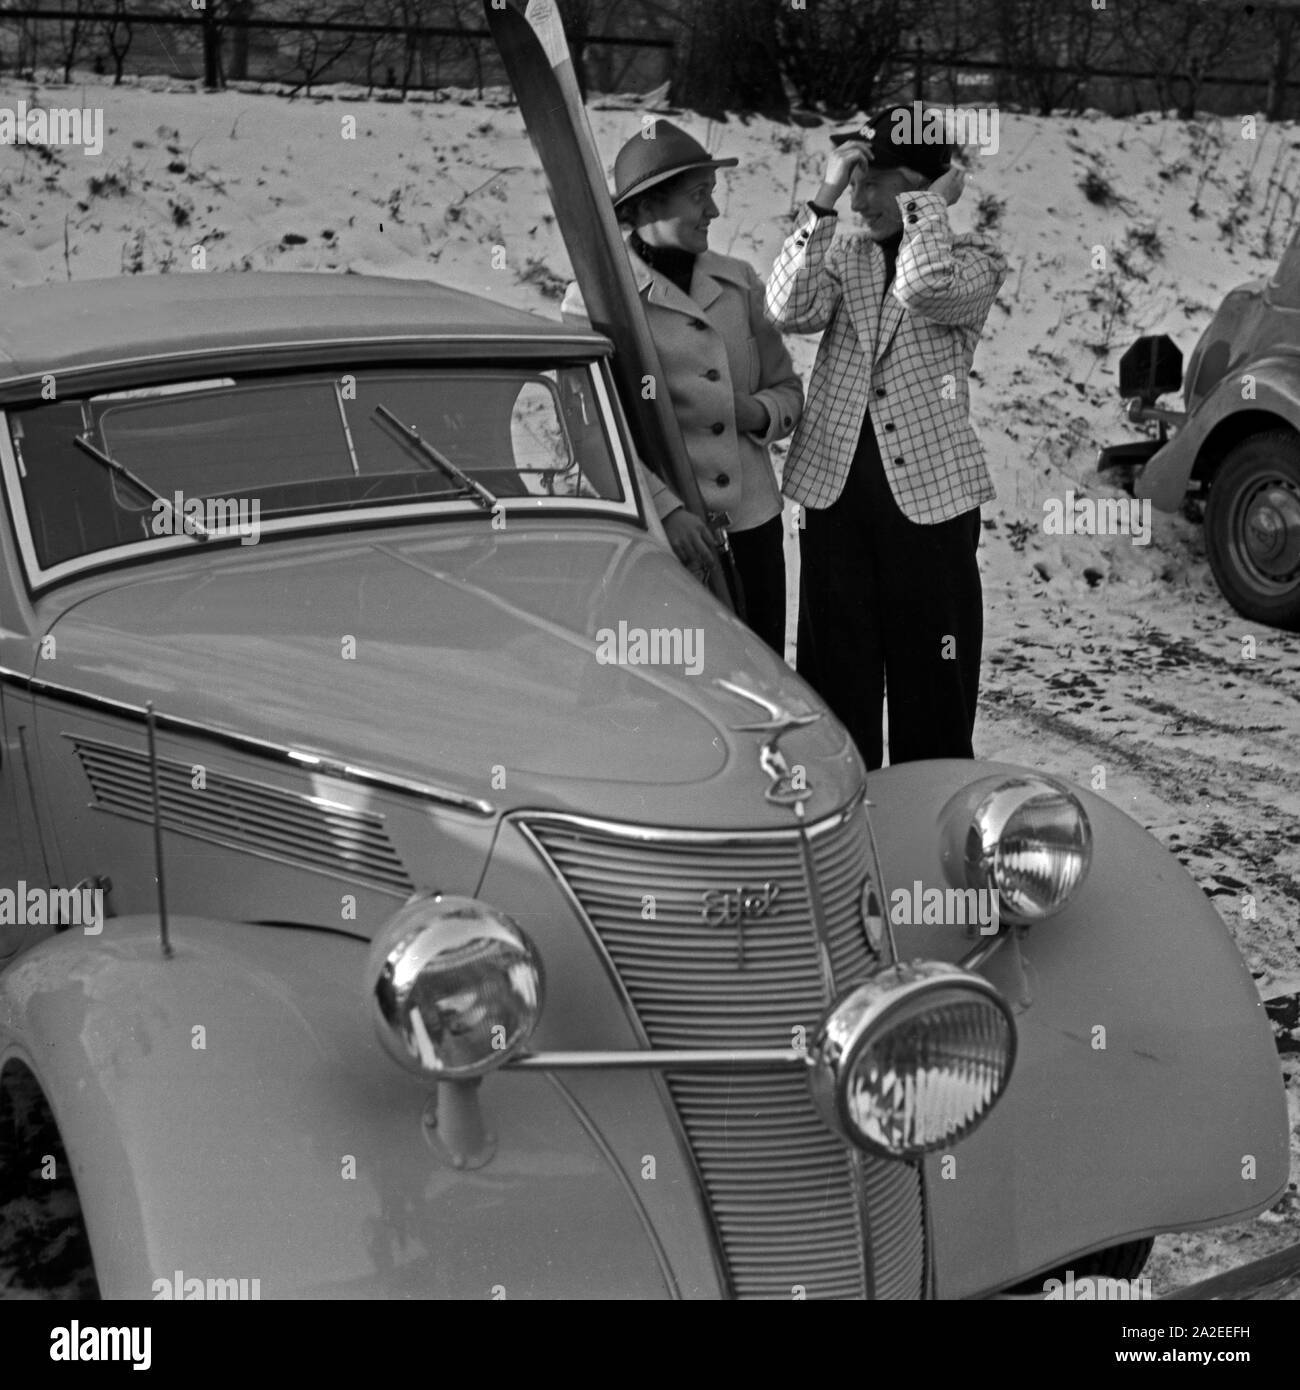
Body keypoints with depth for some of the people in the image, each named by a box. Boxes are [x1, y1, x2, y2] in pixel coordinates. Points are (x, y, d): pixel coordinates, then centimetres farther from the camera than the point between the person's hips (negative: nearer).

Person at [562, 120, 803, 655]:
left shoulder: (739, 283, 13)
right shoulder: (595, 299, -4)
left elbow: (787, 387, 20)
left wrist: (759, 412, -4)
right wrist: (665, 509, -22)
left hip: (753, 526, 5)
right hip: (660, 533, -5)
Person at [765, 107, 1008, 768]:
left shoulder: (975, 260, 2)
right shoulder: (843, 255, 12)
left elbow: (924, 287, -21)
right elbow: (789, 309, -8)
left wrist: (930, 198, -7)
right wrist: (824, 198, -10)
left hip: (930, 490, -3)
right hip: (834, 488, 3)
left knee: (933, 687, 3)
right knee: (835, 677, 7)